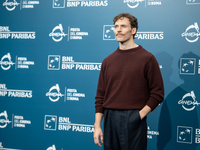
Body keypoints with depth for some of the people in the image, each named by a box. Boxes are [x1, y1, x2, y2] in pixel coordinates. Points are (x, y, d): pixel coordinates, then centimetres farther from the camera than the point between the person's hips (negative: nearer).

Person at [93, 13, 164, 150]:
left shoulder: (147, 58, -2)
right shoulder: (108, 61, 10)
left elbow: (157, 94, -3)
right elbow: (100, 96, 10)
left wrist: (140, 115, -12)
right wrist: (97, 125, 4)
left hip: (134, 122, -4)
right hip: (110, 120, 4)